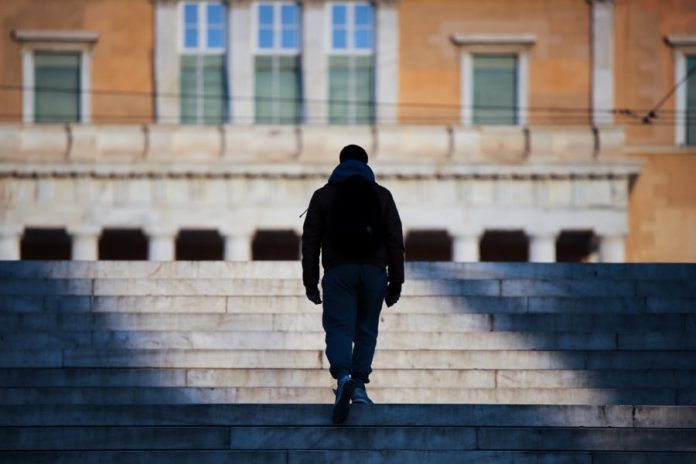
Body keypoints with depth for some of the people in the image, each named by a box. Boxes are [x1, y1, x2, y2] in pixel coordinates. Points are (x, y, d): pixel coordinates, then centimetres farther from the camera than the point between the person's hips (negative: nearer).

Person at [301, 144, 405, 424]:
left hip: (338, 272, -1)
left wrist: (311, 283, 8)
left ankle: (343, 377, -31)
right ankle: (359, 386, 0)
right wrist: (396, 283, 9)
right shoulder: (382, 195, 12)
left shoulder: (323, 196, 10)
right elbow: (396, 241, 7)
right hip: (374, 271, 1)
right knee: (366, 330, 8)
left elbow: (310, 241, 6)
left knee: (339, 327, -8)